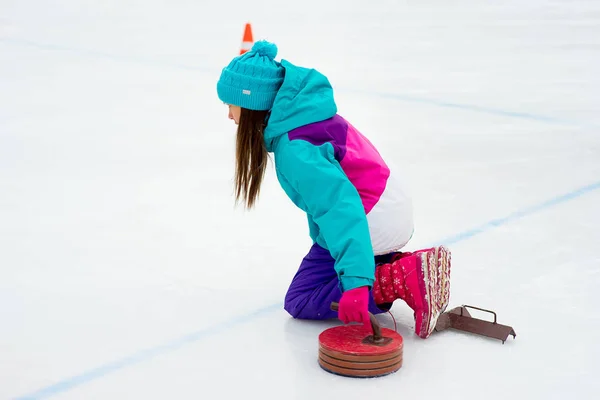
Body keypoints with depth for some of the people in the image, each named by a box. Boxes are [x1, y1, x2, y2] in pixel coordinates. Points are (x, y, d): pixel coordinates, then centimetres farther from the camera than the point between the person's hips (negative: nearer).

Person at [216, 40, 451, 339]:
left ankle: (407, 279, -14)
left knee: (300, 301, -1)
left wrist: (355, 280, -44)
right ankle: (403, 264, 8)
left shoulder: (294, 148, -26)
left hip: (371, 223, -10)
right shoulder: (305, 115, 3)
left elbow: (340, 206, -37)